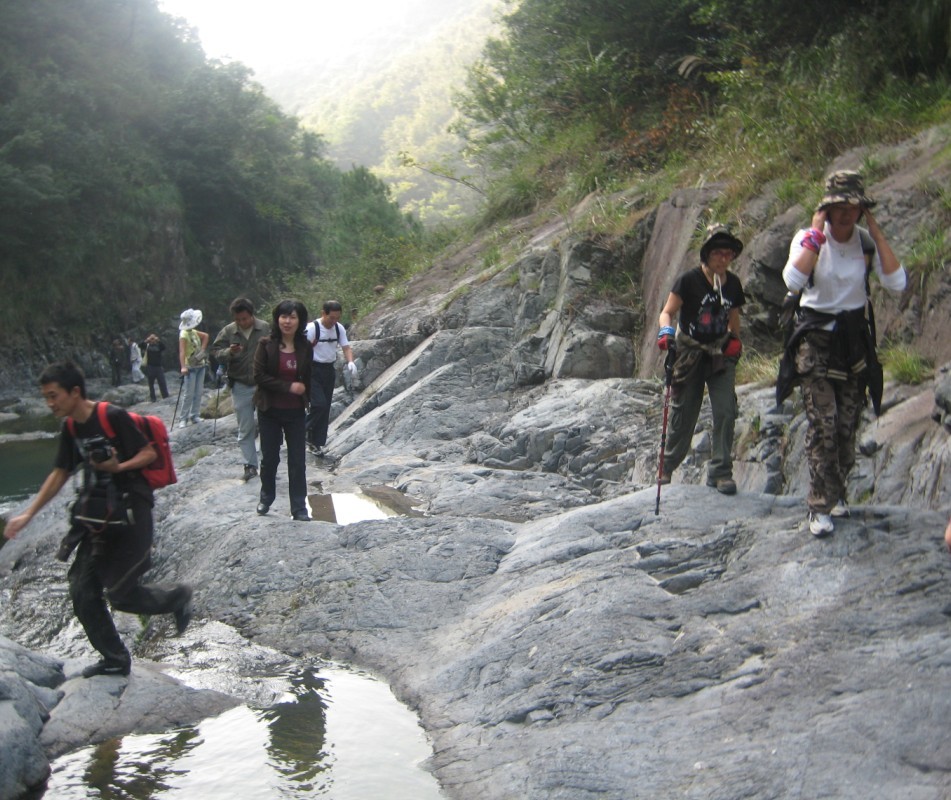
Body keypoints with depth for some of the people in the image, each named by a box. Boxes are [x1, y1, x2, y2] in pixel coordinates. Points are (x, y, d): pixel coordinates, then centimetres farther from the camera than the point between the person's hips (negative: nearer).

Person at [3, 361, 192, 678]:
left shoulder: (114, 417, -17)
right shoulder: (70, 428, 6)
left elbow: (149, 453, -10)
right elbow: (60, 473, 16)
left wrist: (119, 467, -28)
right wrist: (27, 515, 16)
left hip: (129, 512, -8)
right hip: (96, 516, 8)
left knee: (120, 593, -7)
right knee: (82, 592, 5)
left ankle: (177, 596, 20)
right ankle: (115, 660, 20)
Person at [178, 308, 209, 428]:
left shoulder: (194, 332, 7)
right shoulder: (184, 335, -17)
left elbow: (206, 336, 26)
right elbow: (182, 352, -28)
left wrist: (203, 349, 11)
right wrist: (183, 367, -41)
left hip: (200, 365, 8)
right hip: (191, 368, -8)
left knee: (198, 393, 7)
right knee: (189, 394, -8)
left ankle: (194, 416, 12)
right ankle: (184, 418, -2)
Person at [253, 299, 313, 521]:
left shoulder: (305, 347, -1)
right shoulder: (266, 345, -8)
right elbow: (259, 376, -14)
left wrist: (306, 398, 7)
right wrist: (288, 387, -19)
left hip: (295, 412, 1)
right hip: (269, 411, -1)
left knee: (298, 460, 2)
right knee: (270, 458, 12)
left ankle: (299, 508, 9)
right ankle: (266, 498, 33)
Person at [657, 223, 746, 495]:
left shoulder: (733, 284, 3)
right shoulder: (689, 280, -12)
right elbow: (667, 312, -14)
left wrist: (735, 340, 3)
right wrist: (666, 331, -33)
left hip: (720, 355, 3)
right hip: (689, 354, -3)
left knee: (726, 411, -10)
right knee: (683, 414, 3)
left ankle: (720, 472, -1)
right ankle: (667, 466, 22)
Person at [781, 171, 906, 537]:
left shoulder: (866, 241, -1)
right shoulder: (808, 238, -8)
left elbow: (897, 283, -14)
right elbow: (793, 281, -27)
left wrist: (877, 233, -13)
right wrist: (817, 233, -22)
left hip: (855, 337, 3)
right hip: (816, 337, -3)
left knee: (848, 424, 6)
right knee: (823, 424, -11)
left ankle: (836, 491, 26)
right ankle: (820, 506, -6)